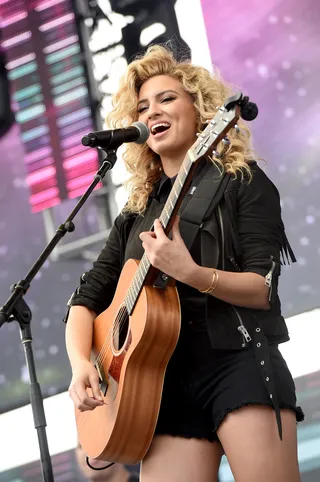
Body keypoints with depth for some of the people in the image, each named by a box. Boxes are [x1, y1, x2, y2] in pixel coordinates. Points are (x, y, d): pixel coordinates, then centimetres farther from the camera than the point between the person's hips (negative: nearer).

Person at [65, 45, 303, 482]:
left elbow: (264, 288, -6)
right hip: (166, 380, 4)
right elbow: (87, 298, 16)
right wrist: (80, 363, -3)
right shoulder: (136, 214, 18)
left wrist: (190, 273, -22)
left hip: (239, 362, -4)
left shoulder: (242, 181, 4)